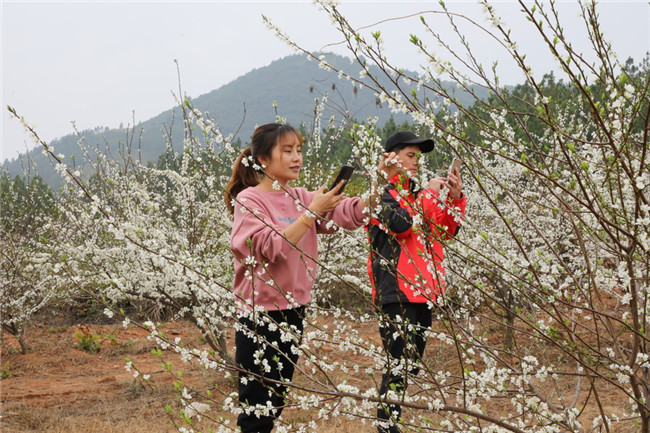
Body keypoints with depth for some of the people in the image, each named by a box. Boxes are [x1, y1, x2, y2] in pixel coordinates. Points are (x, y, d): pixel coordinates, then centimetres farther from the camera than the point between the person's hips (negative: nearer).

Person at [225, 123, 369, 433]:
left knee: (277, 401, 15)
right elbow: (270, 248, -23)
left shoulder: (300, 198, 7)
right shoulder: (248, 201, -9)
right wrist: (311, 212, -23)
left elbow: (351, 213, -4)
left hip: (294, 310, 7)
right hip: (261, 316, -6)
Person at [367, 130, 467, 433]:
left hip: (422, 289, 8)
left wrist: (455, 198, 1)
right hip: (396, 291, -8)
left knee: (412, 362, 11)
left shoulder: (416, 194, 19)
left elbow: (446, 229, 17)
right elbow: (402, 223, -22)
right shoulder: (381, 194, -4)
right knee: (399, 362, -11)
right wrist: (429, 194, -12)